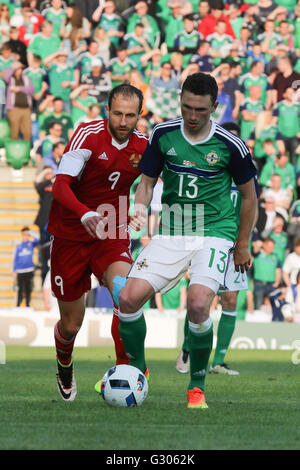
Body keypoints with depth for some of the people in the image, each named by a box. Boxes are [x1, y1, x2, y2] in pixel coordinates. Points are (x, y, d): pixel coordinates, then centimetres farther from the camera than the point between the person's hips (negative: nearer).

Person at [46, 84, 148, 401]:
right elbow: (60, 185, -26)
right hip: (70, 235, -2)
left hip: (112, 236, 2)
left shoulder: (142, 146, -2)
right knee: (71, 325, 7)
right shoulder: (89, 135, -16)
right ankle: (64, 369, 40)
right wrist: (84, 213, -43)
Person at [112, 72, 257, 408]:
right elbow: (147, 180, 9)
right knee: (128, 296, -14)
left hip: (215, 233, -3)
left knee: (198, 303, -27)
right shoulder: (163, 135, -1)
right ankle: (136, 369, 13)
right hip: (171, 233, 3)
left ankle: (197, 386, -5)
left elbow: (249, 195, 6)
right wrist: (140, 206, -14)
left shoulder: (230, 145, -7)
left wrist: (242, 247, 9)